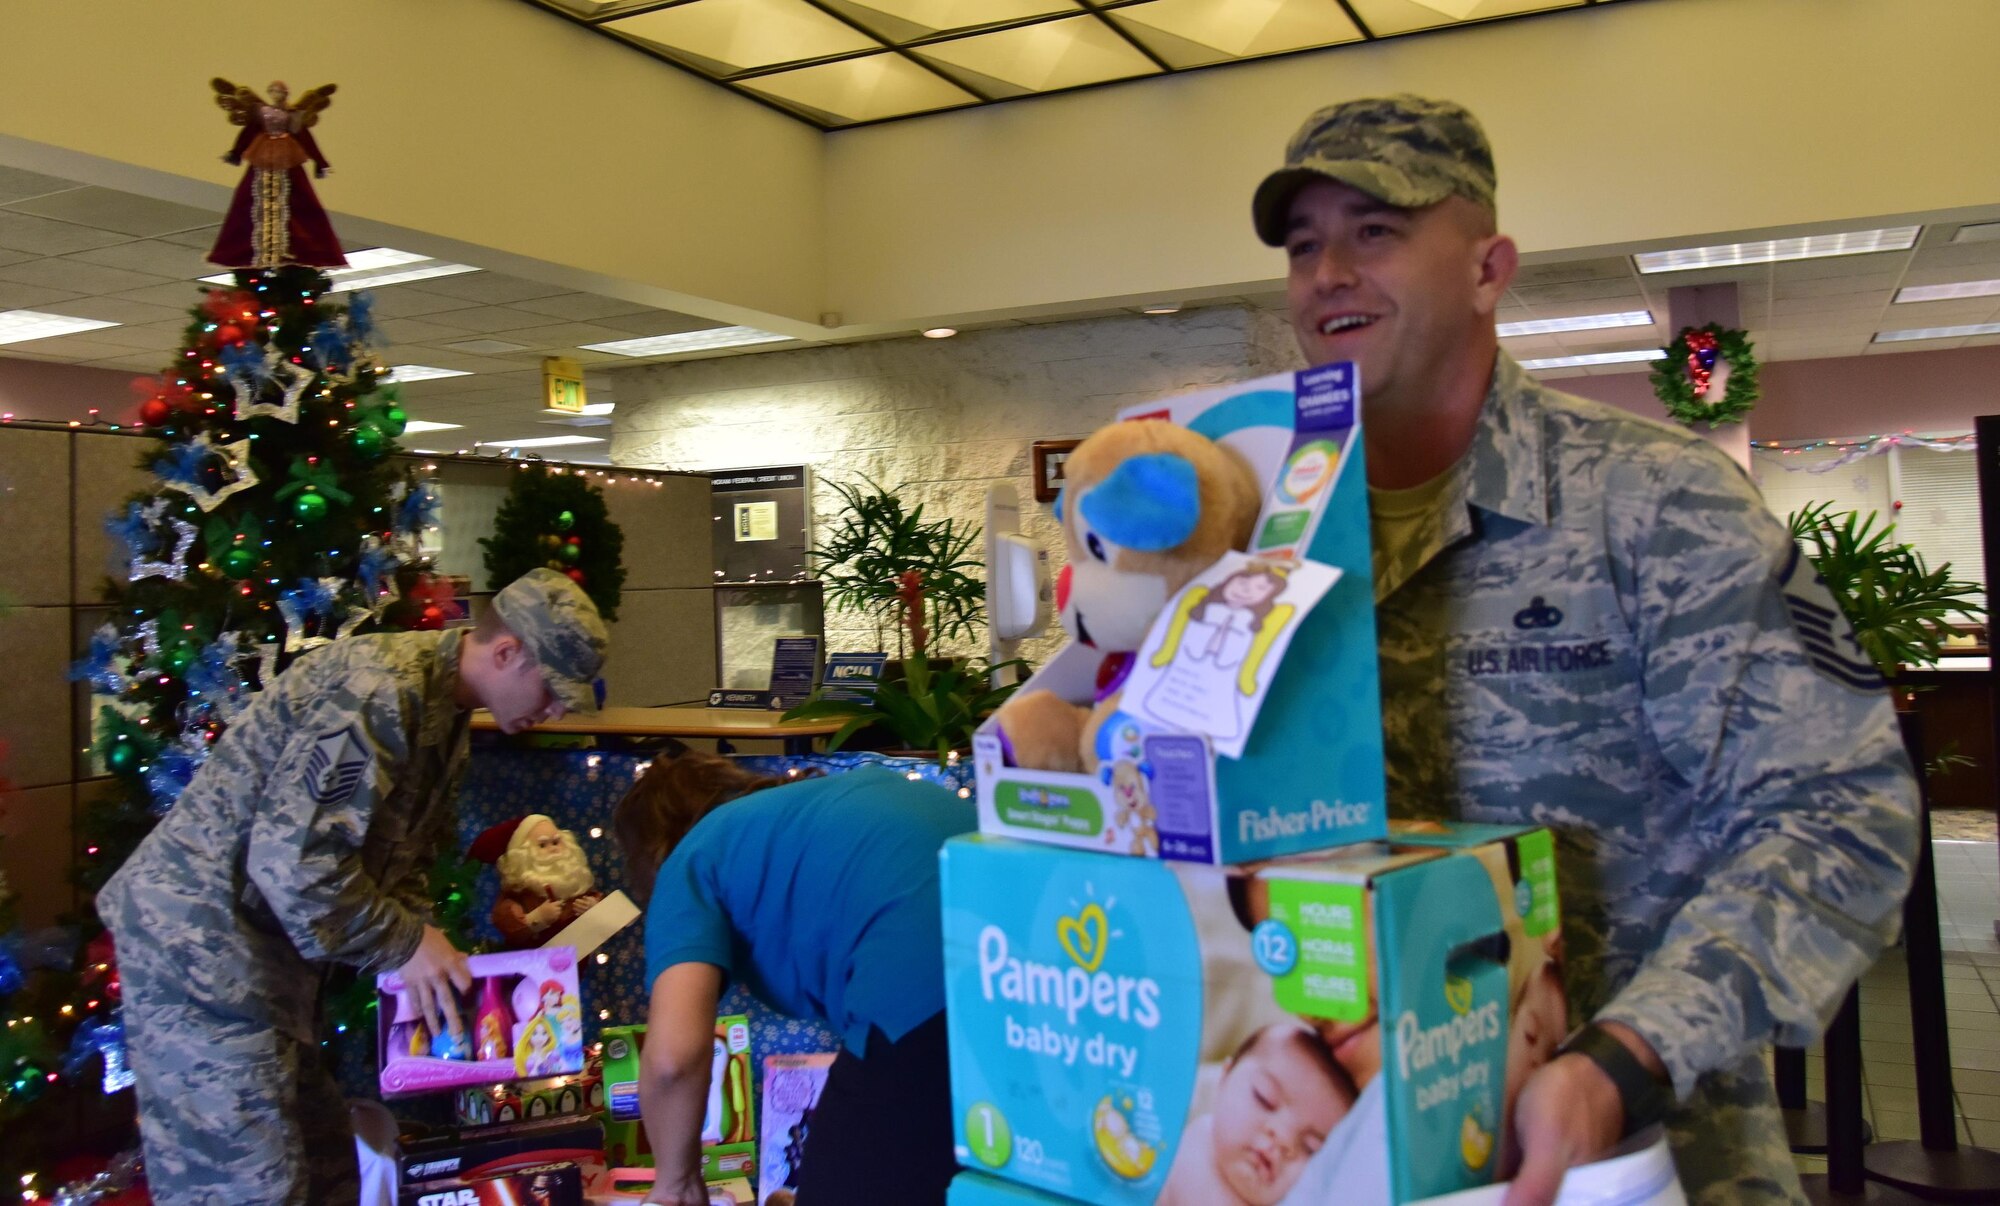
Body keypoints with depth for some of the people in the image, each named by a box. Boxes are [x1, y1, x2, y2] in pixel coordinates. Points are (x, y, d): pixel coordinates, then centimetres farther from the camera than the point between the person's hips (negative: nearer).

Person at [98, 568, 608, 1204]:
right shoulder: (376, 691, -24)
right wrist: (404, 943, -18)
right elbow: (291, 857, -28)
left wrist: (420, 943, 0)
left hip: (265, 943, 10)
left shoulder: (444, 711, 10)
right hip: (200, 937, -10)